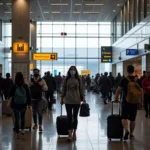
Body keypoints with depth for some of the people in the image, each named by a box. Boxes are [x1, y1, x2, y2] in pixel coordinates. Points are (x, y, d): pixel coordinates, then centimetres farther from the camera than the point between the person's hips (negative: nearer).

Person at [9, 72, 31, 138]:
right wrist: (29, 103, 5)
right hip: (23, 105, 1)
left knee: (16, 119, 6)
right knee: (23, 117, 20)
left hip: (15, 105, -1)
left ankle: (17, 133, 8)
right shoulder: (25, 86, -9)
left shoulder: (13, 86, -12)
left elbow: (10, 95, -2)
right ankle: (22, 130, 22)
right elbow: (28, 95, -4)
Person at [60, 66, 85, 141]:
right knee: (69, 116, -4)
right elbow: (64, 89, 6)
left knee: (75, 116, 9)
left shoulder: (78, 80, 3)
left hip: (77, 101, 1)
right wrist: (62, 98, 6)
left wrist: (83, 98, -1)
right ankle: (70, 133, -4)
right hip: (68, 101, -1)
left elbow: (81, 89, 4)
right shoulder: (66, 79, 3)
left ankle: (74, 133, 18)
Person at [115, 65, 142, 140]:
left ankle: (126, 130, -21)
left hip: (126, 102, -3)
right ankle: (131, 134, 20)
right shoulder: (138, 80, 1)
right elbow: (141, 91, 5)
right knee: (133, 119, 13)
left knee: (124, 117, 2)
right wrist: (139, 100, 20)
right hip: (135, 103, 3)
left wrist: (116, 98, 9)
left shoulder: (124, 80, -7)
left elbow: (118, 90, -5)